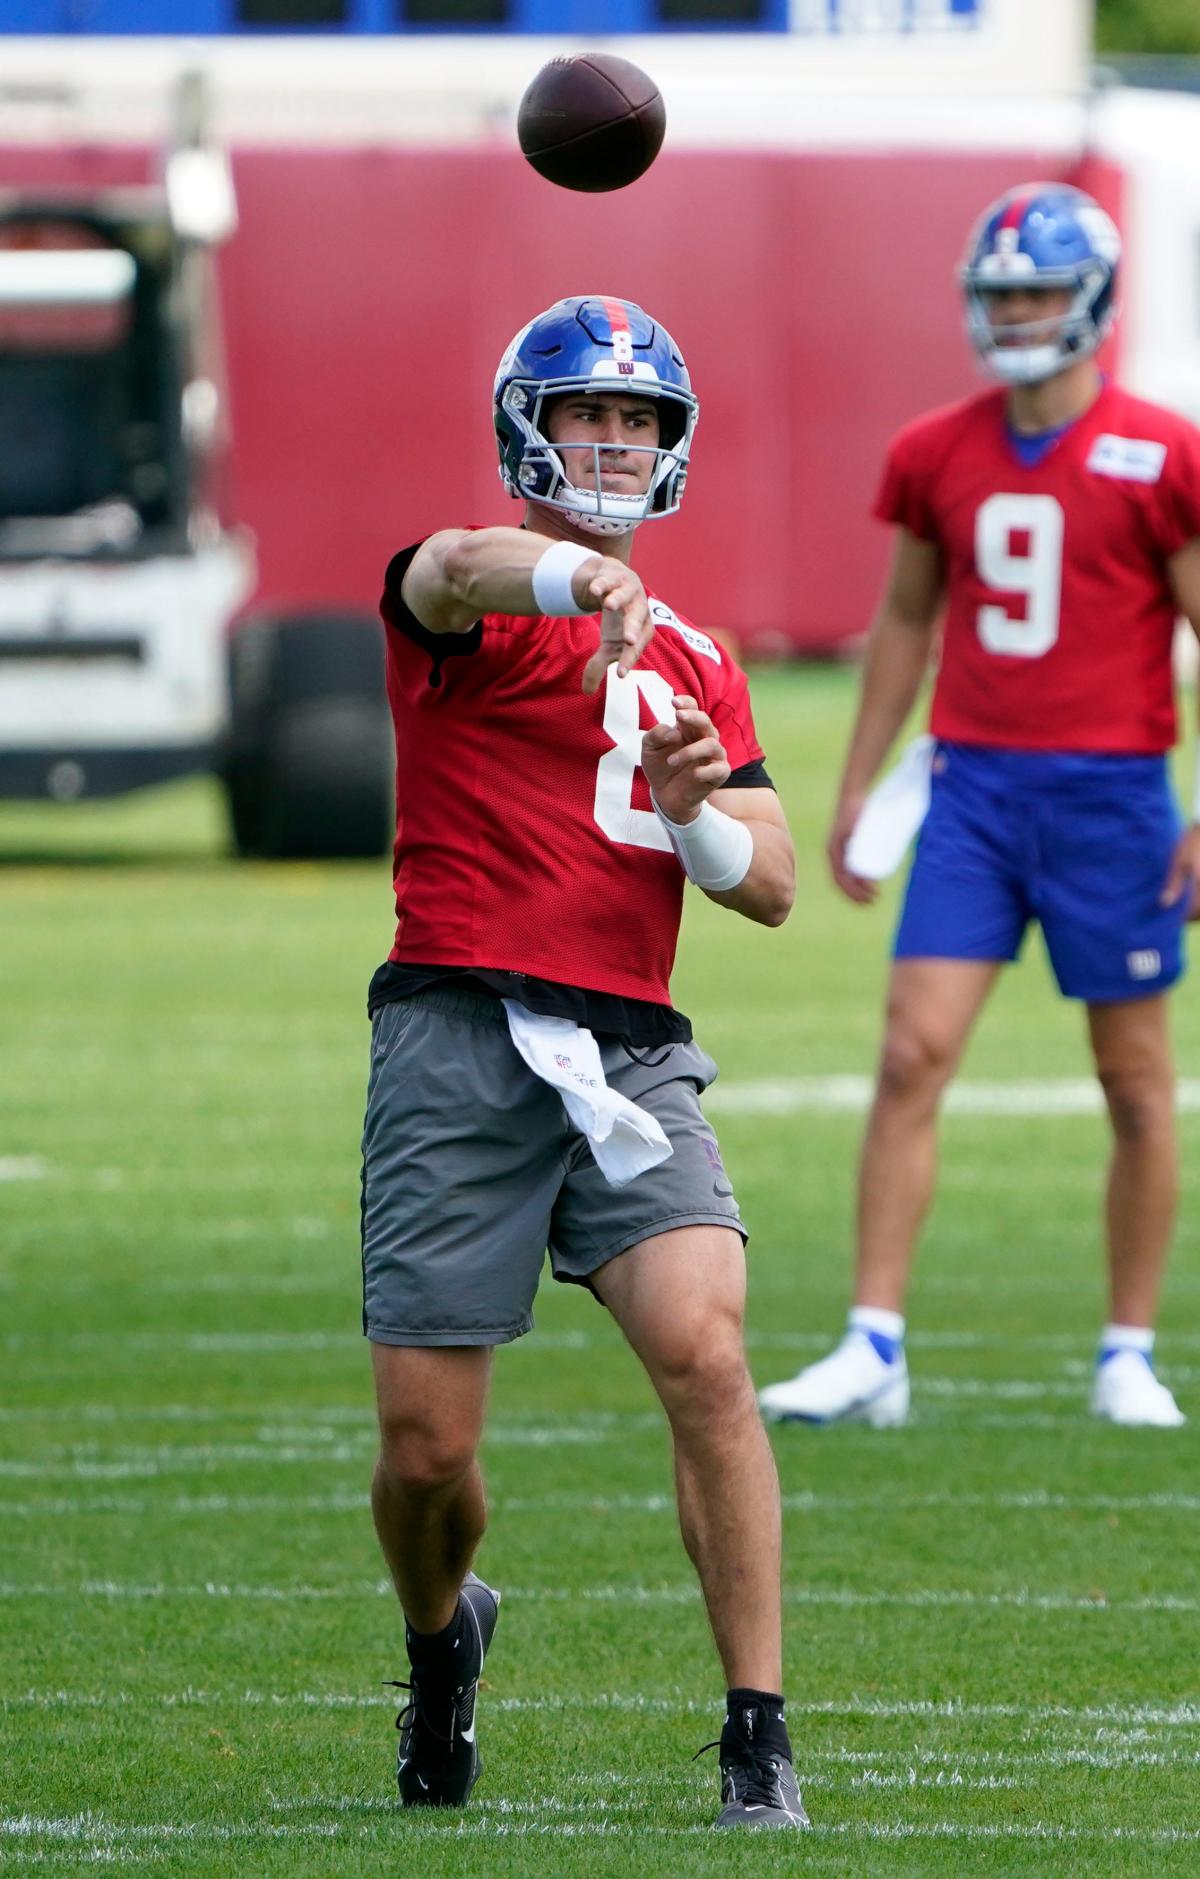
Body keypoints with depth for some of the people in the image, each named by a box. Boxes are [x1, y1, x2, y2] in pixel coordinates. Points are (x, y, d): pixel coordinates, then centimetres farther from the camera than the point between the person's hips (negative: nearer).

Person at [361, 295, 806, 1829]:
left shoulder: (695, 662, 20)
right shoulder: (477, 595, 2)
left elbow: (772, 886, 17)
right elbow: (456, 571, -25)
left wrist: (696, 810, -7)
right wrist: (587, 580, -48)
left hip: (632, 1055, 3)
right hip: (460, 1031, -3)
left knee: (704, 1353, -20)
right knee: (425, 1446, -1)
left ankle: (759, 1740, -16)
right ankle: (441, 1639, 33)